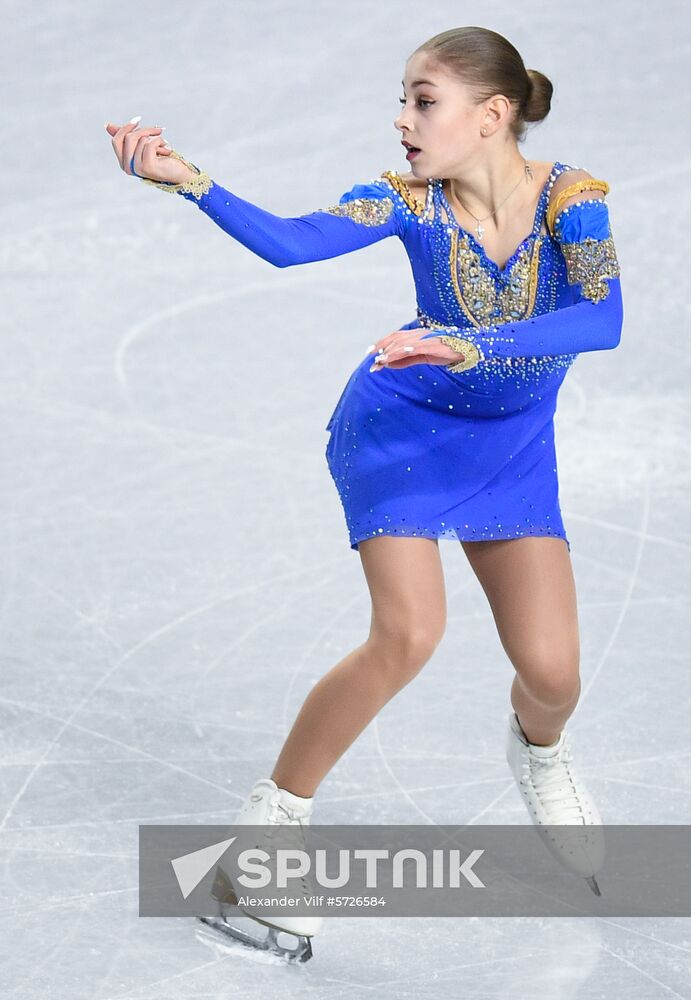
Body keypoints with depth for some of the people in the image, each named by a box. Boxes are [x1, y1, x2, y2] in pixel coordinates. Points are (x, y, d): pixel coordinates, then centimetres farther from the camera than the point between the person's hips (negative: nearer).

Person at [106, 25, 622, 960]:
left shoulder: (569, 195, -23)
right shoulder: (410, 200, -20)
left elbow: (603, 320, -38)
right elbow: (285, 241, -34)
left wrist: (467, 348, -49)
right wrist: (186, 180, -50)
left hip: (510, 442, 2)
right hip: (398, 425, -1)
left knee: (552, 669, -4)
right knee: (409, 633, -21)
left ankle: (539, 750, 35)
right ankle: (271, 817, -5)